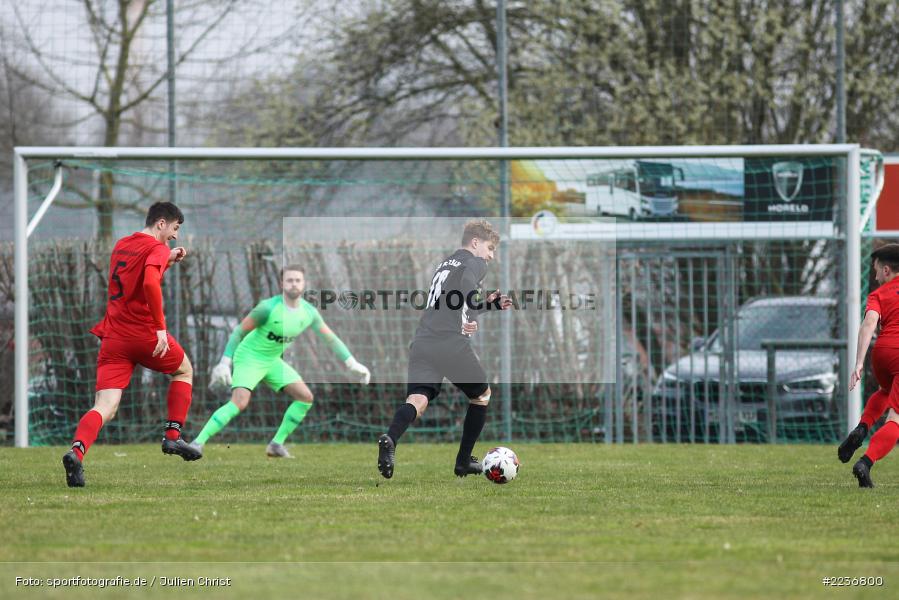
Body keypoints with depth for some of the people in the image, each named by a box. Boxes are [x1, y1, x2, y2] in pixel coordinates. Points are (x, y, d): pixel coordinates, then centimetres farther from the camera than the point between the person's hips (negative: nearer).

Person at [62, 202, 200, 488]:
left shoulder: (121, 245, 17)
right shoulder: (157, 248, -7)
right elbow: (150, 284, -25)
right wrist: (161, 327, -22)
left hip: (113, 336, 5)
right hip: (144, 333, -5)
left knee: (104, 408, -4)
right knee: (184, 370, 25)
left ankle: (77, 450, -31)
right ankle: (173, 436, 20)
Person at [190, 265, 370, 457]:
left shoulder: (309, 312, -6)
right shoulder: (268, 307, -23)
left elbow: (331, 338, 4)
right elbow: (239, 332, -16)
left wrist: (353, 364, 0)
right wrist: (225, 363, -20)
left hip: (272, 361, 7)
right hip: (249, 357, -7)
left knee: (306, 397, -1)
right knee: (240, 402, -26)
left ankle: (276, 444, 7)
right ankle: (198, 443, -24)